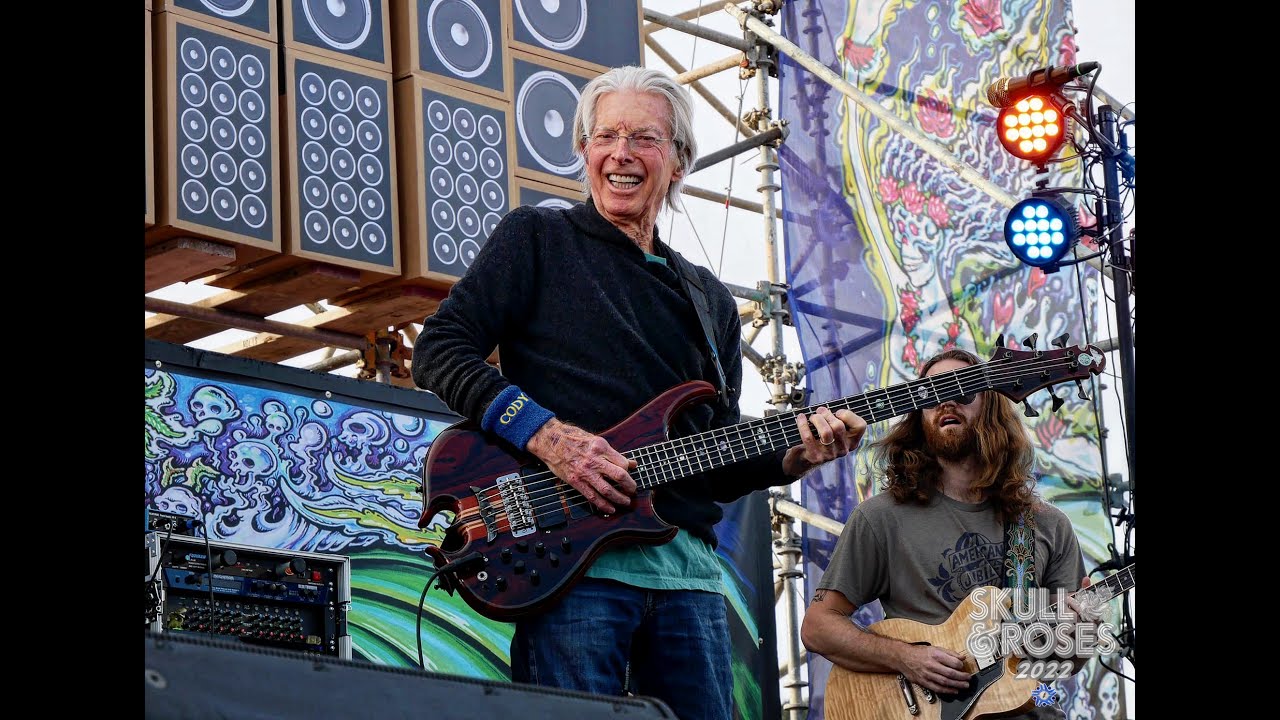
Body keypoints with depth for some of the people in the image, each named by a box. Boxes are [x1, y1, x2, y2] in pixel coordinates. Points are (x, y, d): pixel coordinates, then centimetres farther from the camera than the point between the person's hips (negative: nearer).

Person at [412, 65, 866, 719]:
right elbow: (439, 349, -3)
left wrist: (789, 456, -1)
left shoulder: (710, 302, 22)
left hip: (688, 568, 5)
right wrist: (545, 434, -15)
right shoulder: (538, 238, 7)